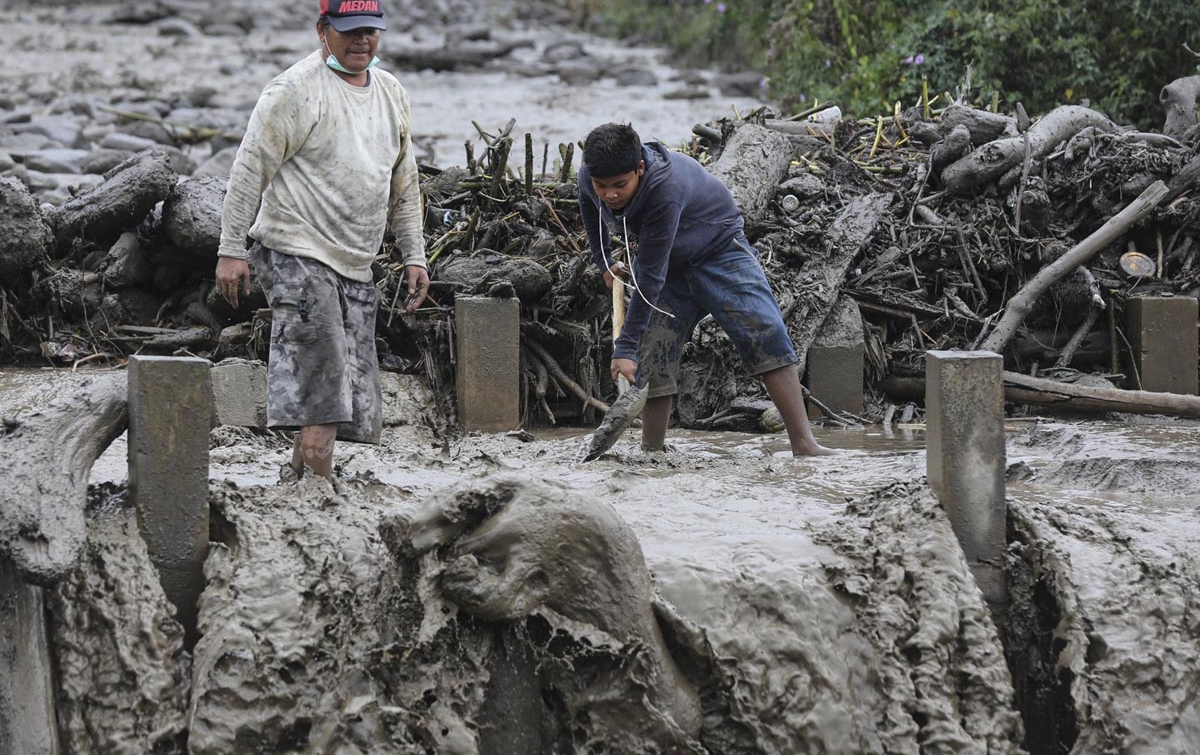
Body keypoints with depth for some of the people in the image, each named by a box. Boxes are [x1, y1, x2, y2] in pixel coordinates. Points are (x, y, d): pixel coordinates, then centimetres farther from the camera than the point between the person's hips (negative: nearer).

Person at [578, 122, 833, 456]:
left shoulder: (665, 188, -40)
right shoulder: (589, 178, -19)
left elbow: (650, 277, -38)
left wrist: (626, 347, -37)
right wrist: (605, 262, 12)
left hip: (718, 248, -6)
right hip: (668, 263, 6)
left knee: (766, 336, -20)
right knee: (653, 359, -6)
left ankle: (804, 444, -22)